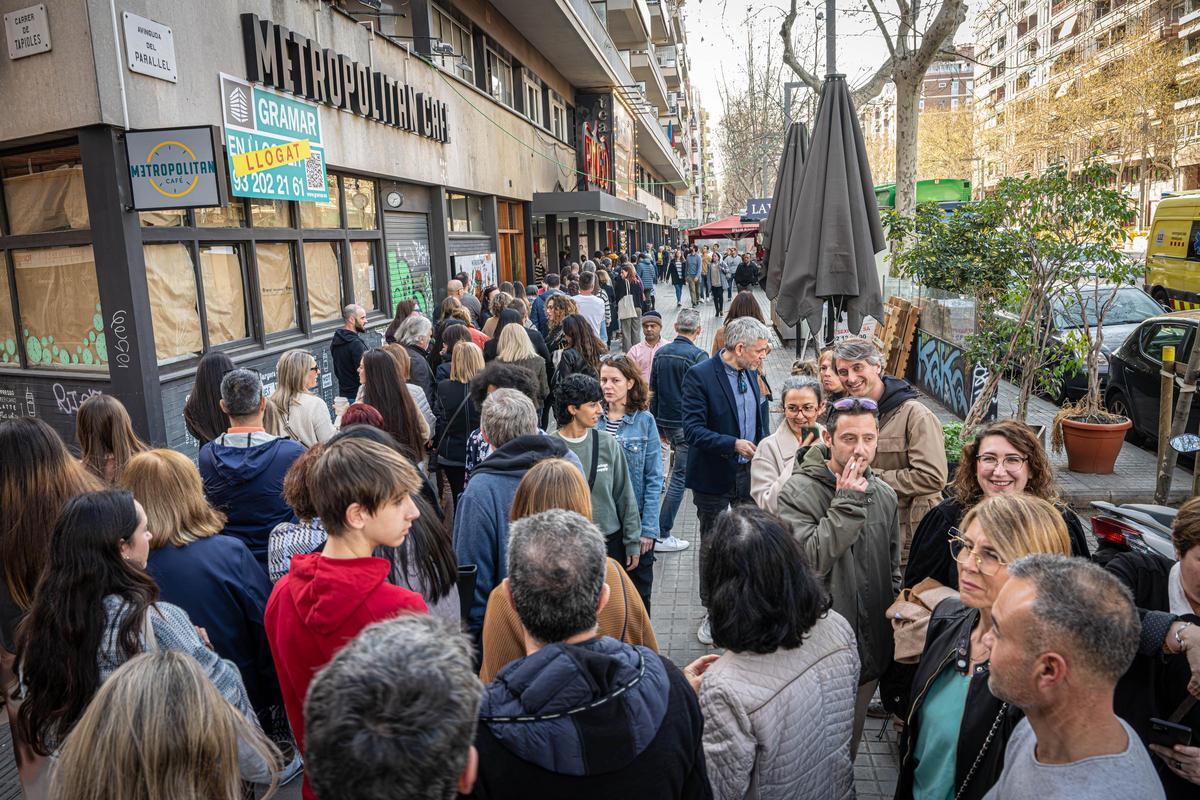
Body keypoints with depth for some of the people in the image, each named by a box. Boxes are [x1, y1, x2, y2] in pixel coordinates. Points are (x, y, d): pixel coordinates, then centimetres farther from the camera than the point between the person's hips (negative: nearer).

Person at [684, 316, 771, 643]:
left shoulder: (751, 373, 6)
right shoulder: (699, 375, -17)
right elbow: (693, 429, -21)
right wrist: (733, 444, -31)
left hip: (750, 473, 6)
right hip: (715, 478, -5)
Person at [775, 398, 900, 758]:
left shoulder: (884, 495, 4)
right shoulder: (797, 492, -16)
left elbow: (893, 570, 15)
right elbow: (811, 560, -27)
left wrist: (894, 619, 11)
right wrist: (847, 502, -25)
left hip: (870, 649, 5)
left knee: (849, 744, 23)